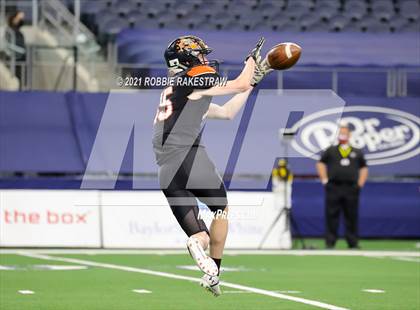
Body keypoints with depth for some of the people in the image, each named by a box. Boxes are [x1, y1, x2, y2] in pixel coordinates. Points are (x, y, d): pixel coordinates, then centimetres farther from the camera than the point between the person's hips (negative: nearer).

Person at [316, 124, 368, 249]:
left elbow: (364, 168, 19)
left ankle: (353, 243, 5)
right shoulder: (330, 151, 12)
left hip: (351, 189, 1)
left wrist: (360, 183, 7)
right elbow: (321, 164, 11)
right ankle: (330, 242, -1)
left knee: (352, 217, 1)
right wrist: (324, 180, 0)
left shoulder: (357, 152, 16)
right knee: (331, 216, -3)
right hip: (333, 187, -1)